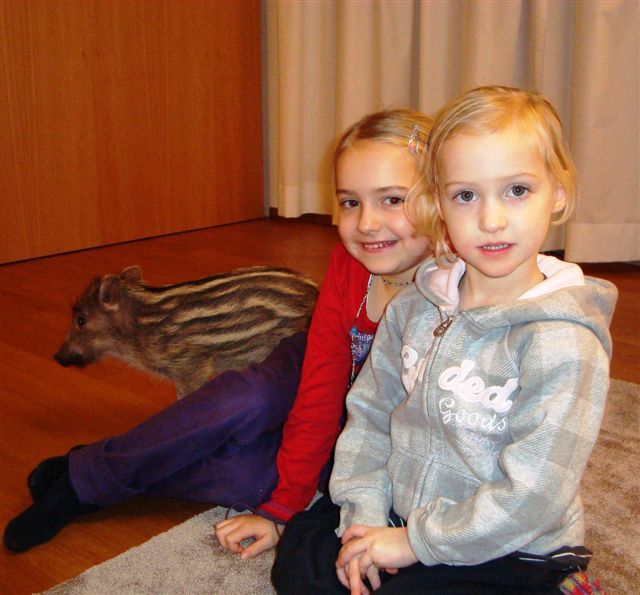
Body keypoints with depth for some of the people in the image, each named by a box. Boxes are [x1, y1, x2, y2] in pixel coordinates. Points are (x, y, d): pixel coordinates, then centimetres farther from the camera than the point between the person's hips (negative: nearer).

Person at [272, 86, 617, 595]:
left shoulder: (562, 342, -23)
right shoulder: (416, 306, -4)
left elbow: (532, 496, -24)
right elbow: (370, 410, 3)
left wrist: (416, 542, -17)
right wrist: (365, 514, -7)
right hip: (401, 516, 6)